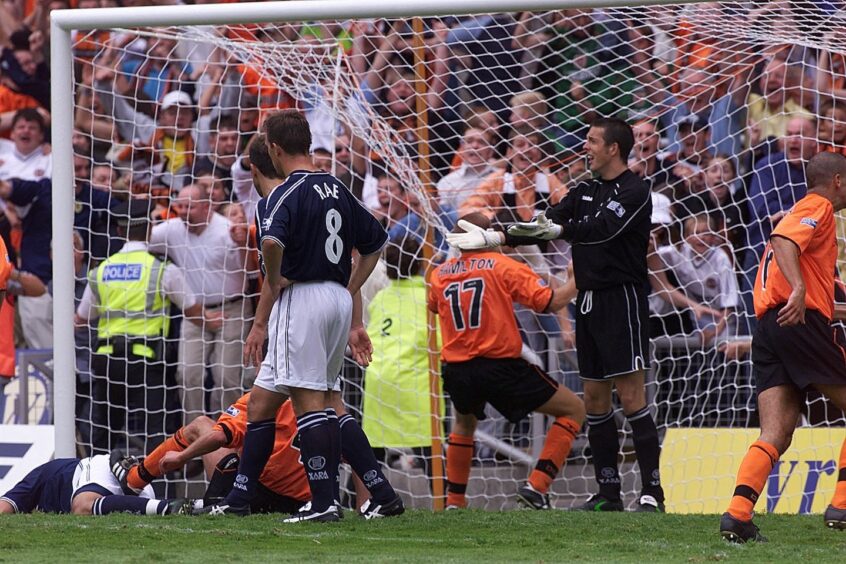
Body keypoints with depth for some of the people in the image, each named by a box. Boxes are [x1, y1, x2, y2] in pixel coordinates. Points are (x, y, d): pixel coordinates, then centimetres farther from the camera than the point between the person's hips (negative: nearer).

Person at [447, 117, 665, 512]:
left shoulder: (634, 191, -8)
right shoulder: (585, 191, 17)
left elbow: (602, 228, -23)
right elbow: (545, 225, 15)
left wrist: (558, 230, -37)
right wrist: (491, 239, 7)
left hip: (622, 298, -8)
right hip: (589, 301, 8)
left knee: (630, 397, -12)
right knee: (594, 398, 7)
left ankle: (652, 491, -12)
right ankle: (608, 492, 11)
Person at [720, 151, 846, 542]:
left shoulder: (802, 210, 29)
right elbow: (782, 240, -19)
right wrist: (799, 289, -34)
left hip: (768, 328, 9)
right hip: (800, 321, -9)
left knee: (776, 435, -2)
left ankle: (737, 514, -18)